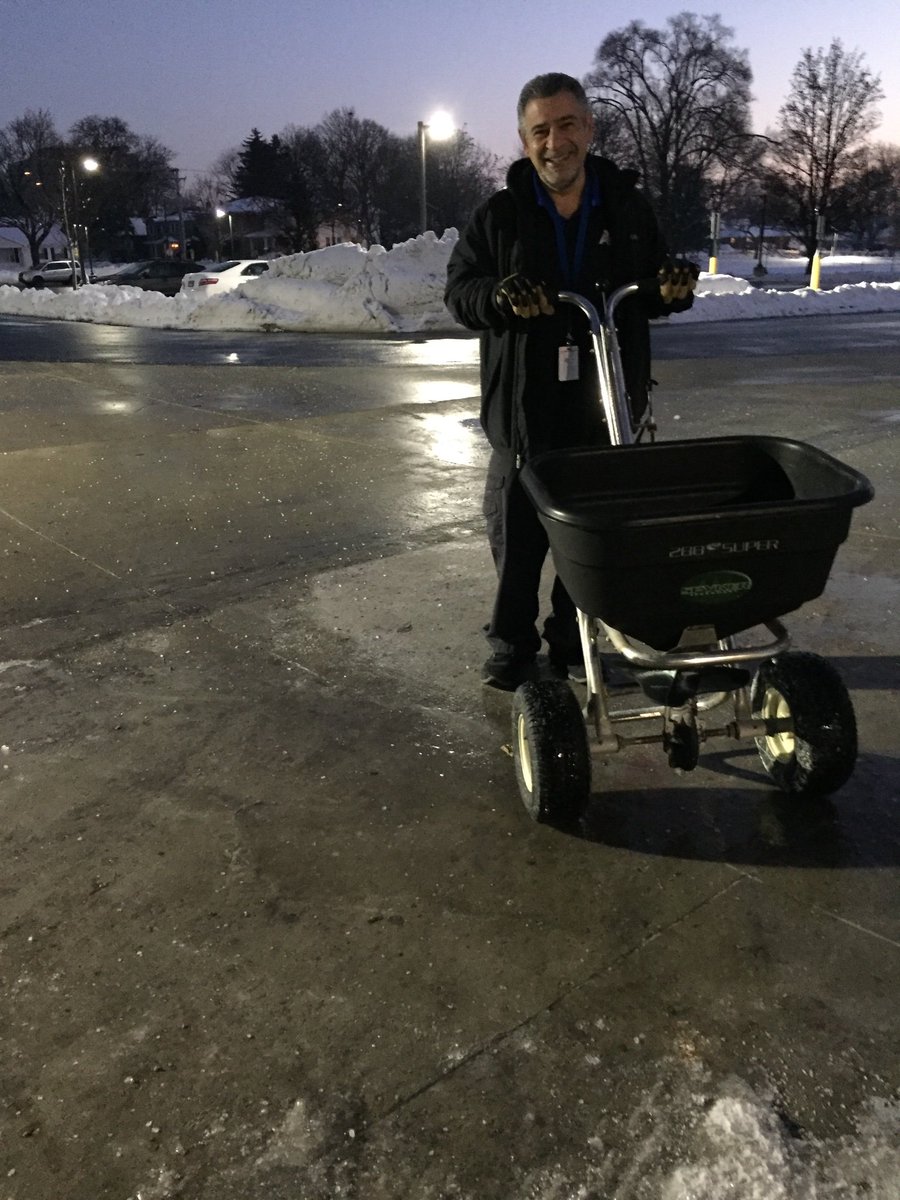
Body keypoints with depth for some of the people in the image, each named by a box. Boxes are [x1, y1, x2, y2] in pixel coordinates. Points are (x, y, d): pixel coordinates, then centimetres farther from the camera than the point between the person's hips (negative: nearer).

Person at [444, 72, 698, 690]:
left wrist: (675, 287, -9)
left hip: (606, 410, 2)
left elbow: (651, 294, 15)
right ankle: (513, 646, 23)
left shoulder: (629, 209, 6)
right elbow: (458, 289, 1)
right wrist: (498, 298, -21)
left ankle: (571, 642, 29)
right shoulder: (498, 215, 1)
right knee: (517, 535, 6)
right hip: (524, 409, -1)